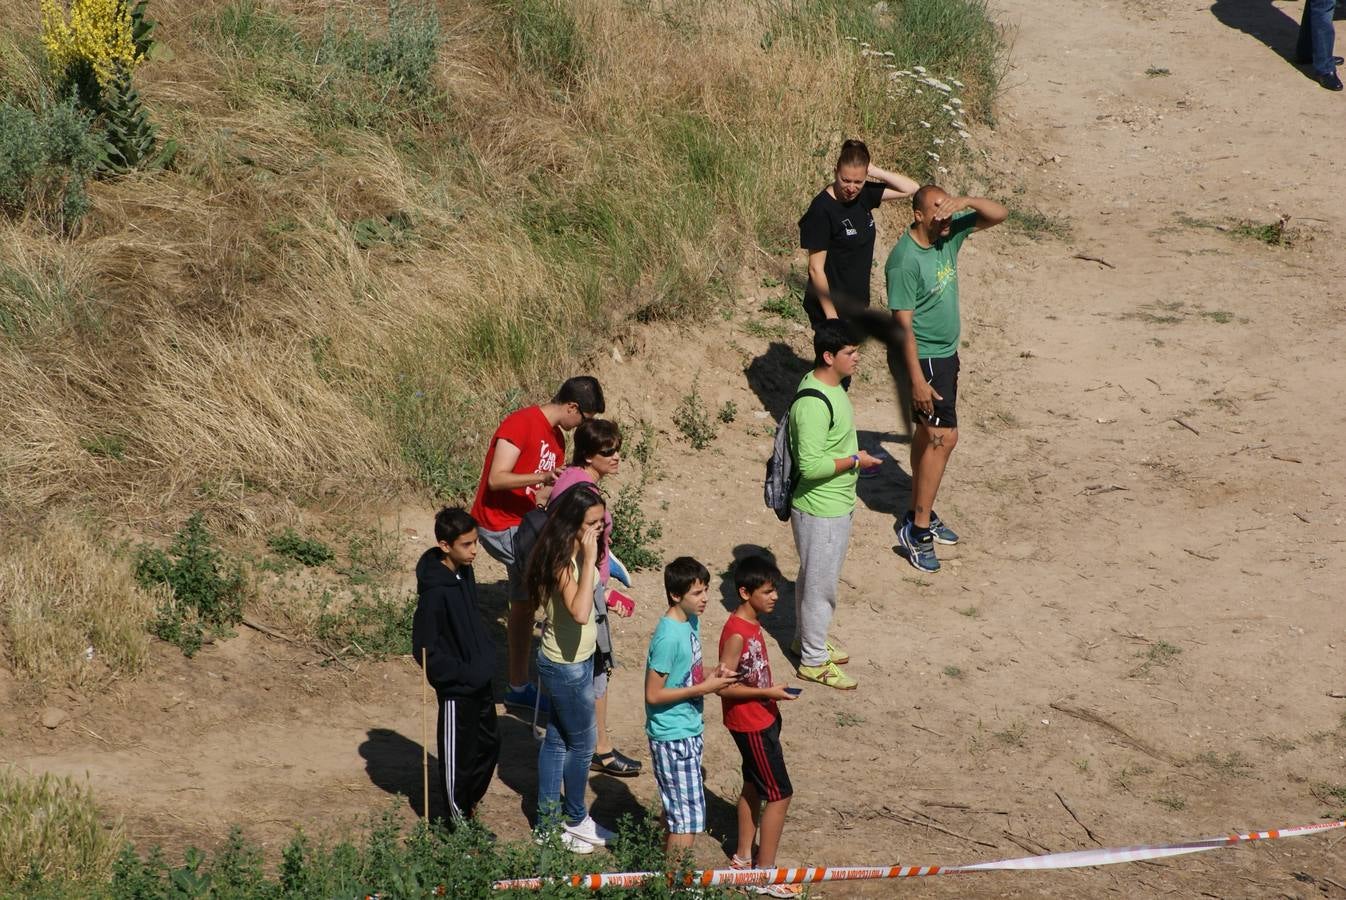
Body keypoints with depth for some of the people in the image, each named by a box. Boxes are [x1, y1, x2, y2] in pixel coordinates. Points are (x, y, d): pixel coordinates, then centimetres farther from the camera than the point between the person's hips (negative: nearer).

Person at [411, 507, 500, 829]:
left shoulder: (464, 573, 1)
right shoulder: (435, 592, -26)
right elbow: (424, 650, -23)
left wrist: (488, 656, 8)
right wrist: (463, 673, -21)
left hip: (480, 681, 9)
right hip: (456, 689, -9)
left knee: (488, 746, 21)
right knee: (458, 757, 6)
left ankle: (469, 804, 39)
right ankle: (458, 822, 21)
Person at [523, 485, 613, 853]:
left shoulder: (575, 553, 0)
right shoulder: (563, 560, -29)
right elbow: (580, 612, -45)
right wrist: (589, 559, -42)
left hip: (571, 660, 9)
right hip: (567, 666, -9)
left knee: (557, 738, 19)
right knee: (582, 743, 9)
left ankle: (549, 817, 31)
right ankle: (576, 820, 27)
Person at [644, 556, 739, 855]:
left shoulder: (692, 622, 5)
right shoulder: (668, 637, -23)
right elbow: (653, 695, -21)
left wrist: (711, 675, -1)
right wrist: (702, 688, -20)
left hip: (689, 731, 9)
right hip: (673, 738, -9)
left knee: (676, 810, 18)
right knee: (689, 818, -7)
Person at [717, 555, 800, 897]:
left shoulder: (752, 624, 3)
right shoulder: (736, 633, -26)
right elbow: (724, 686, -25)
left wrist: (772, 692, 11)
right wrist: (768, 693, -24)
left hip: (762, 719, 9)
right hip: (750, 724, -9)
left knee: (754, 787, 20)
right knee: (780, 794, -4)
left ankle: (743, 857, 32)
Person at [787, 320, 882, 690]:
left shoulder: (830, 385, 2)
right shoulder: (813, 404, -30)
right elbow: (810, 465, -31)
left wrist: (853, 455, 11)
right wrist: (855, 461, -21)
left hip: (836, 504, 9)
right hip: (821, 511, -9)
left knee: (814, 578, 25)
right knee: (820, 584, 6)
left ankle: (807, 638, 42)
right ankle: (813, 660, 20)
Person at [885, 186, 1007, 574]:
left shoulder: (949, 233, -2)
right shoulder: (905, 260, -24)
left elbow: (999, 214, 0)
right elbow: (903, 324, -24)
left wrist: (967, 202, -21)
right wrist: (918, 381, -25)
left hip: (946, 353, 9)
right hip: (923, 357, -9)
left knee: (929, 432, 18)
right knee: (944, 437, -11)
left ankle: (919, 512, 30)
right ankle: (918, 529, -7)